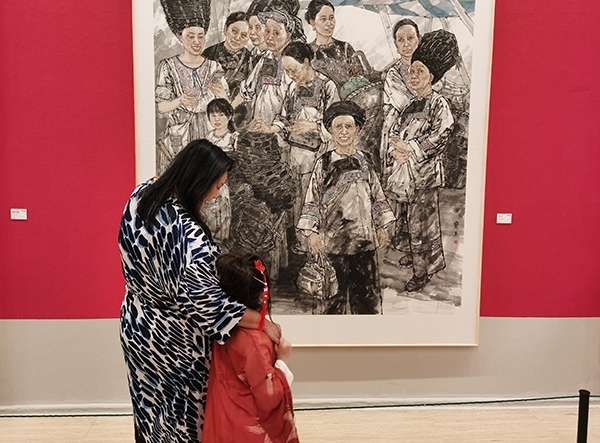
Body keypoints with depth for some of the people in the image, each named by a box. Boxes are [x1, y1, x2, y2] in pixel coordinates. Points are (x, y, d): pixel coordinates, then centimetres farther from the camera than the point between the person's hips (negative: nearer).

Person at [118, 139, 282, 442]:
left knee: (151, 406, 27)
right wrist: (263, 323, -26)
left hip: (136, 324, 8)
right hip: (171, 339, -8)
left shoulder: (142, 194, -8)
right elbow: (205, 302, -34)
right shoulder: (187, 233, -34)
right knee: (181, 415, 17)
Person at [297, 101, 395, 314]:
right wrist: (312, 232, -8)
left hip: (363, 234, 3)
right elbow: (312, 199, -1)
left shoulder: (364, 161, 8)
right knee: (338, 287, 2)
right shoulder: (323, 163, 0)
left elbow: (377, 194, 14)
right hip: (333, 236, -3)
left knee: (368, 285, 6)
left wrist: (382, 227, 12)